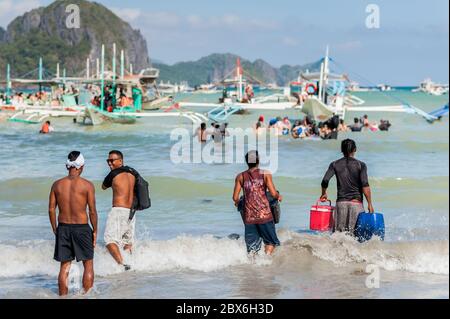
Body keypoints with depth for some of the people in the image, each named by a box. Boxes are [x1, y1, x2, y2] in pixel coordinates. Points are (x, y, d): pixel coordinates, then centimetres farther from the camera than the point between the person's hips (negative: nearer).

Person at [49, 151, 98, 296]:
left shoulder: (57, 185, 1)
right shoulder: (87, 185, -9)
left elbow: (51, 209, 2)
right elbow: (92, 211, -9)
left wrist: (55, 230, 13)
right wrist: (95, 231, 3)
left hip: (63, 228, 3)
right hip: (81, 228, -3)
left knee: (64, 266, 12)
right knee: (88, 264, 10)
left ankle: (63, 297, 15)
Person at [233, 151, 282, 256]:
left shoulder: (240, 177, 5)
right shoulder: (265, 174, -1)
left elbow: (235, 198, 2)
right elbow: (273, 194, -7)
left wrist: (237, 202, 24)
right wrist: (279, 197, 15)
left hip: (249, 216, 2)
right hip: (264, 214, -2)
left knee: (251, 245, 10)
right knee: (271, 242, 11)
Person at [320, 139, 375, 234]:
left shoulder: (335, 165, 5)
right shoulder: (361, 165, -1)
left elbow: (325, 181, -7)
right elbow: (365, 186, -9)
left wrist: (323, 194, 12)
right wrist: (370, 204, -7)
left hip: (341, 202, 2)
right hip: (356, 203, -2)